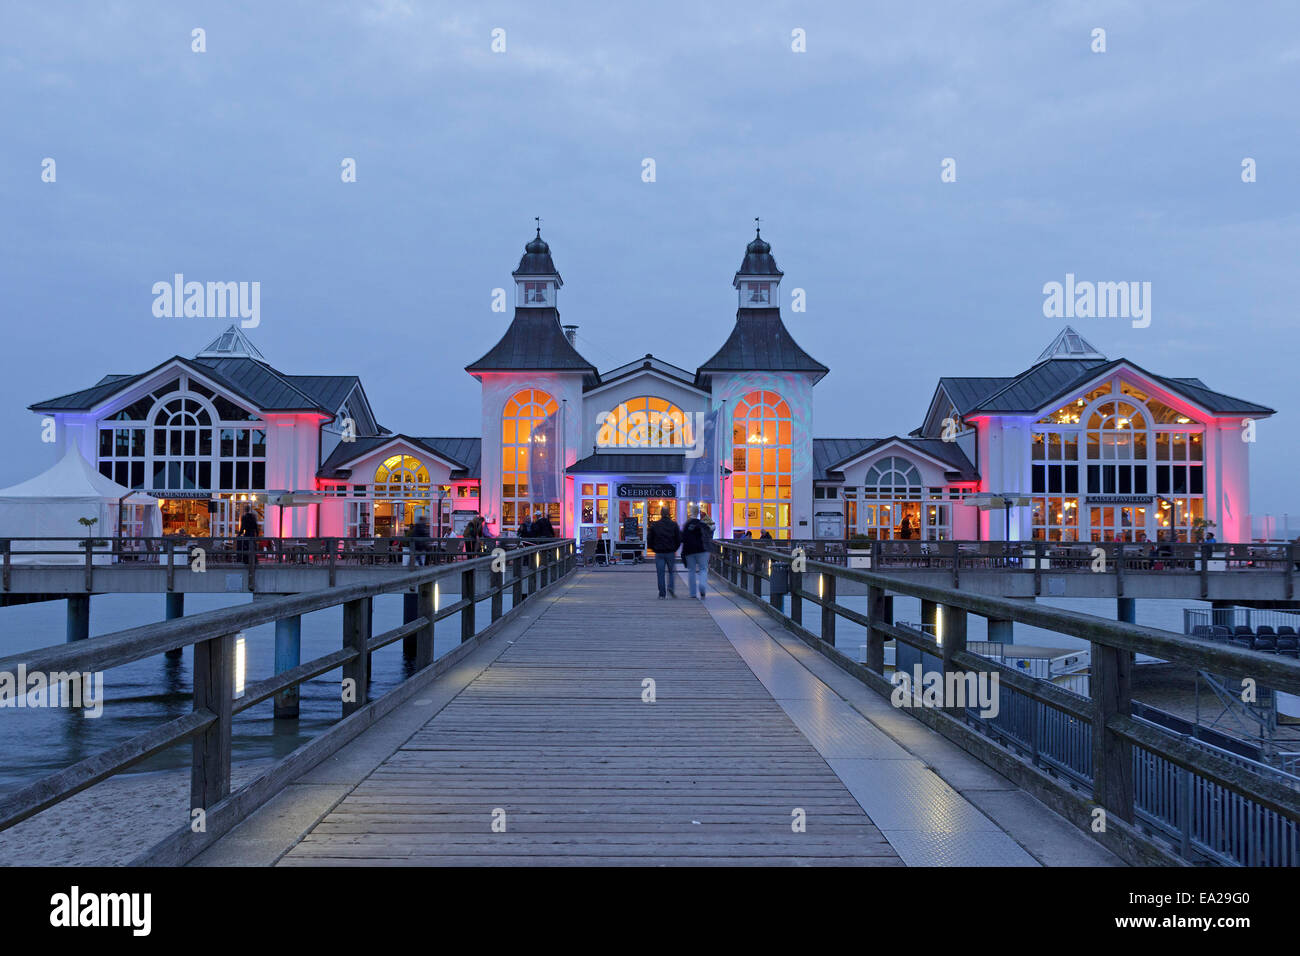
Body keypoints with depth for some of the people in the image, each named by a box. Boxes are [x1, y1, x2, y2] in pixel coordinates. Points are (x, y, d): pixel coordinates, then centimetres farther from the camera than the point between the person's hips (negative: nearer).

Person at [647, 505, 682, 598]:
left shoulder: (654, 525, -1)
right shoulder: (674, 525, -1)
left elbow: (649, 539, 1)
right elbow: (679, 539, 0)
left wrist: (654, 549, 14)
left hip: (659, 553, 0)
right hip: (671, 552, 0)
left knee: (660, 574, 4)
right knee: (672, 571, 13)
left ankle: (662, 593, 2)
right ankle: (671, 587, -8)